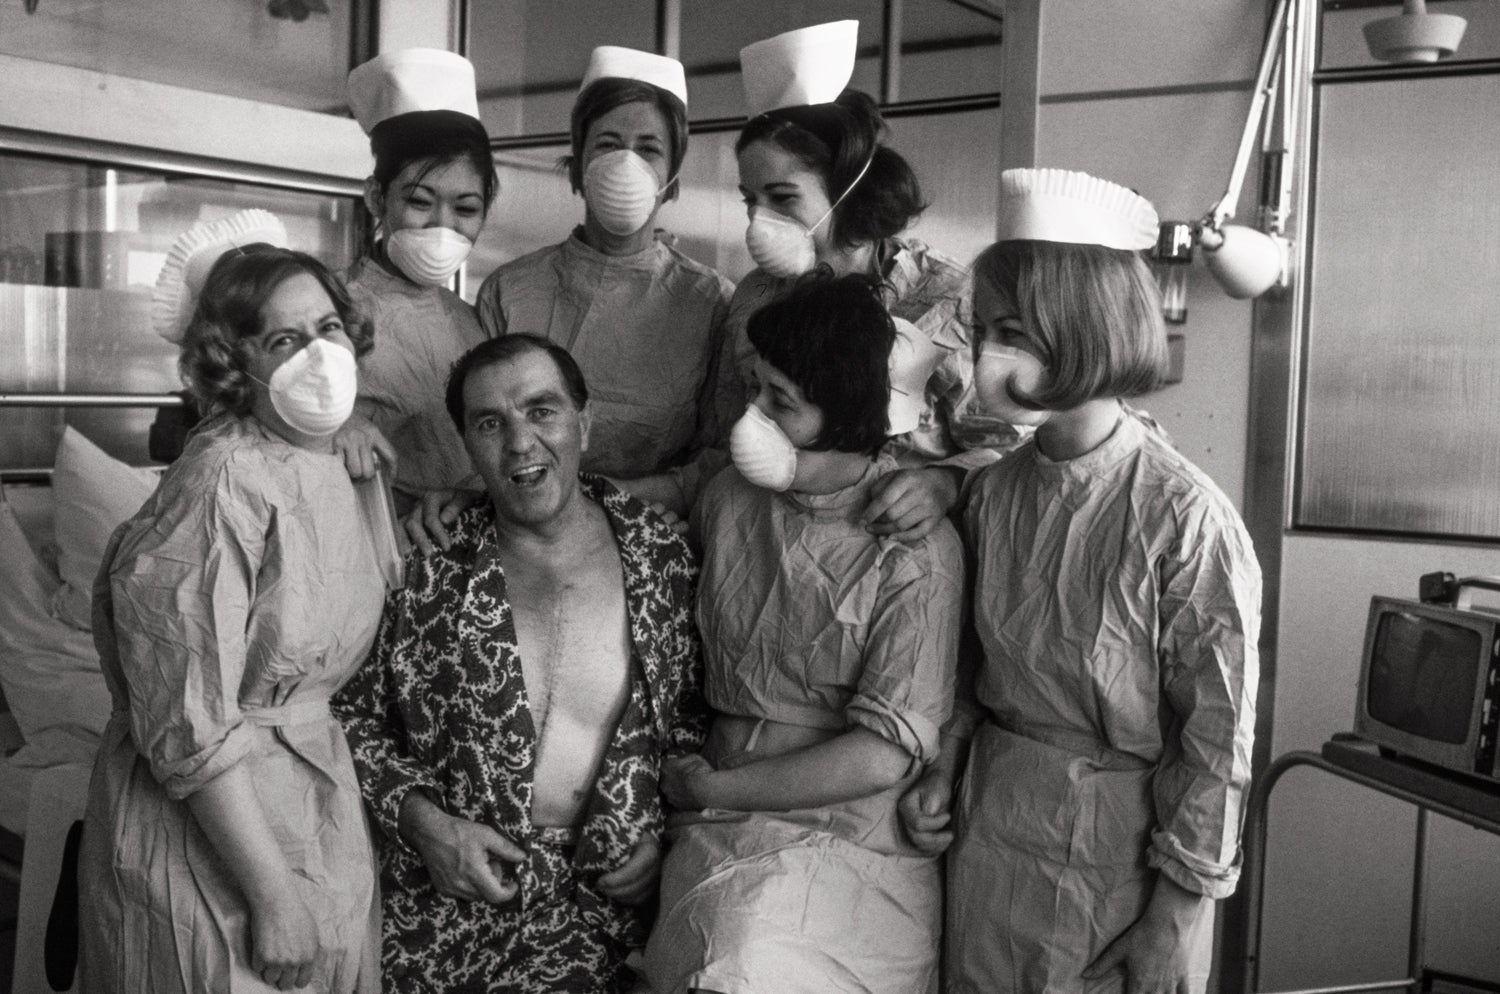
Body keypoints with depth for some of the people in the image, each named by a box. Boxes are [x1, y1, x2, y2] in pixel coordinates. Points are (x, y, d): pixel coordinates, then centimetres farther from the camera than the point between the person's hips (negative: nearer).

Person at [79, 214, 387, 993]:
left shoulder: (329, 474, 4)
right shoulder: (225, 484, -22)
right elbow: (191, 727, -23)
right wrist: (275, 894, -21)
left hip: (318, 805, 8)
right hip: (206, 837, -8)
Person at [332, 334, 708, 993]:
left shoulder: (663, 559, 0)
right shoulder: (426, 564, -1)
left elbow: (694, 720, 11)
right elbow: (353, 714, 6)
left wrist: (667, 827, -2)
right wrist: (421, 820, -7)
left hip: (607, 888, 0)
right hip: (459, 883, 0)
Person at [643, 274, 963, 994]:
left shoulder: (917, 552, -11)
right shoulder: (728, 496, 5)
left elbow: (879, 758, -13)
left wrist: (709, 787, -7)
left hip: (855, 848, -4)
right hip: (723, 834, 4)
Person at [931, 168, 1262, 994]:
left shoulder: (1186, 520, -19)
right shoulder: (992, 491, -3)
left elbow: (1217, 741, -14)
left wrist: (1174, 919, -11)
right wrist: (941, 769, 2)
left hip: (1123, 857, -5)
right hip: (990, 836, 5)